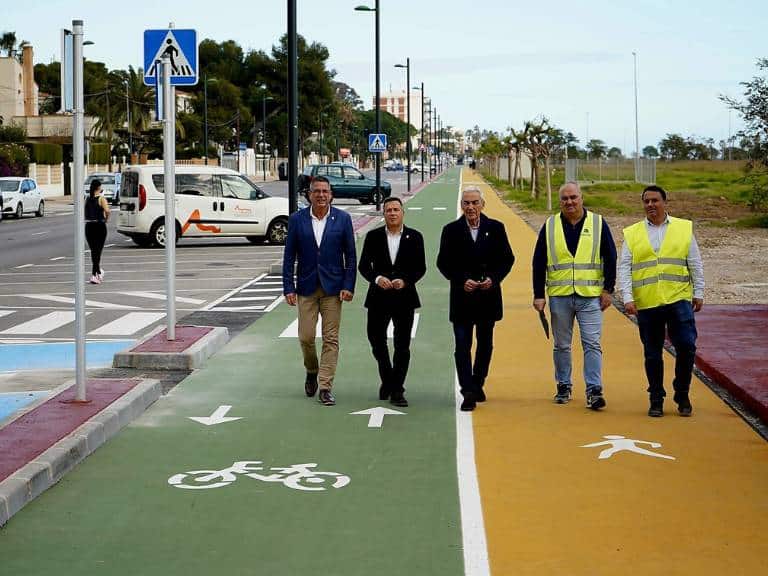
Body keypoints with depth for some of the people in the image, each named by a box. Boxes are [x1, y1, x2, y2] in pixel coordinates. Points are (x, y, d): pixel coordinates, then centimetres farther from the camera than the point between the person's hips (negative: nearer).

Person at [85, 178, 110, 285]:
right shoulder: (101, 199, -9)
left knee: (93, 251, 14)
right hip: (99, 226, -5)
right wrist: (106, 218, -6)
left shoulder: (87, 199, 6)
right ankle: (94, 275, -6)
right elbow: (107, 210, -23)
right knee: (97, 251, -1)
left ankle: (98, 271, 25)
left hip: (89, 226, 5)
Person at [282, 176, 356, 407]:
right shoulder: (297, 219, 0)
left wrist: (348, 286, -6)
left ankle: (325, 387, 2)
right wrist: (288, 287, -4)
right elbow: (289, 256, 3)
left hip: (333, 287, 0)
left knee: (331, 339, -2)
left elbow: (350, 255, 2)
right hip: (307, 287, 1)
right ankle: (312, 372, 29)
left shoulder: (342, 219, 0)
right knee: (306, 337, 0)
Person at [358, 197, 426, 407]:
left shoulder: (414, 237, 1)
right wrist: (377, 278, -16)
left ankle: (397, 390, 5)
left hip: (404, 297, -1)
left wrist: (405, 281, -15)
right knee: (376, 340, 8)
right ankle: (387, 379, 31)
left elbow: (420, 268, 2)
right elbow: (363, 265, 2)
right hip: (379, 297, 1)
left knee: (402, 345, -1)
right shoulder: (373, 236, 2)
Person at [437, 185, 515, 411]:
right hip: (462, 298, -2)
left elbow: (507, 259, 4)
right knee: (462, 346, -7)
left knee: (485, 344, 14)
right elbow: (443, 263, 0)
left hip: (488, 297, 2)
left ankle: (477, 384, 31)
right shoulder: (451, 230, -1)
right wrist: (462, 281, -14)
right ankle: (468, 393, -8)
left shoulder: (496, 228, 2)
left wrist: (493, 278, -11)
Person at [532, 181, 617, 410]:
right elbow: (539, 262, 7)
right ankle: (563, 387, 23)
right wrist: (539, 294, 2)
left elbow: (610, 258, 6)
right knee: (562, 346, 10)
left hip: (590, 296, -2)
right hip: (559, 296, 2)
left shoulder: (598, 223, 3)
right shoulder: (550, 226, 5)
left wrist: (608, 289, 0)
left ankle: (594, 391, -6)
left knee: (592, 344, -7)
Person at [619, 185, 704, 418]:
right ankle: (656, 400, 17)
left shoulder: (684, 228, 8)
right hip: (646, 304, 1)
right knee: (652, 354, 6)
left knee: (686, 346, -7)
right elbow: (624, 268, 3)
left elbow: (695, 264, 10)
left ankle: (682, 395, 12)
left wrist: (698, 293, 5)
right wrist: (627, 298, -7)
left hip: (679, 300, 0)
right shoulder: (632, 234, 7)